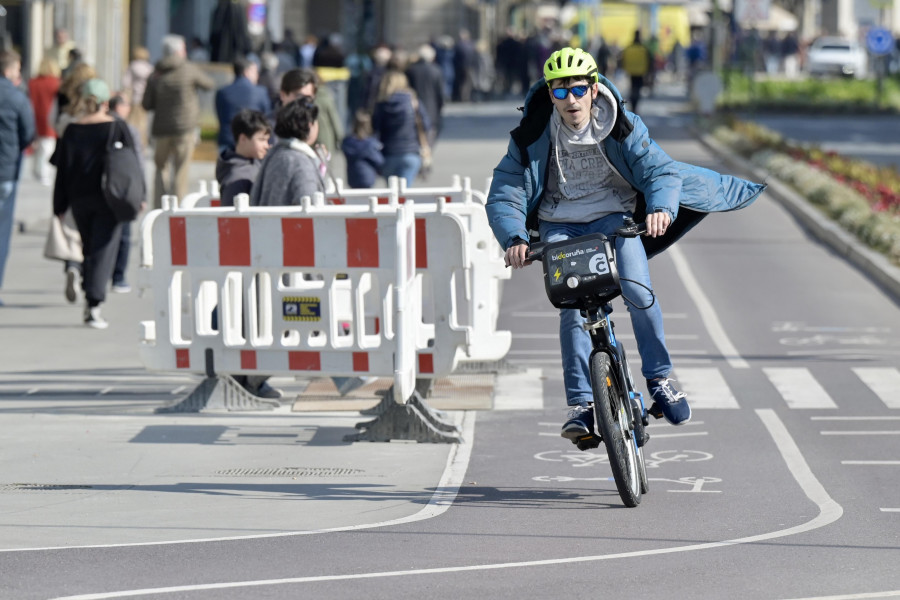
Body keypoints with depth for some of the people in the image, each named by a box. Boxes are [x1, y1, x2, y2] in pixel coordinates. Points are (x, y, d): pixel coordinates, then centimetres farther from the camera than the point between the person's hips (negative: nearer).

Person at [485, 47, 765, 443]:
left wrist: (661, 207, -39)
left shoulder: (621, 127, -13)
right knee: (571, 307, -19)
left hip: (614, 218, 0)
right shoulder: (533, 137, -14)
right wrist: (514, 239, -33)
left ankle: (659, 378, -1)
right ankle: (580, 403, -14)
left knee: (638, 292, -21)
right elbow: (503, 195, -14)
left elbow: (660, 170, -17)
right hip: (560, 226, 0)